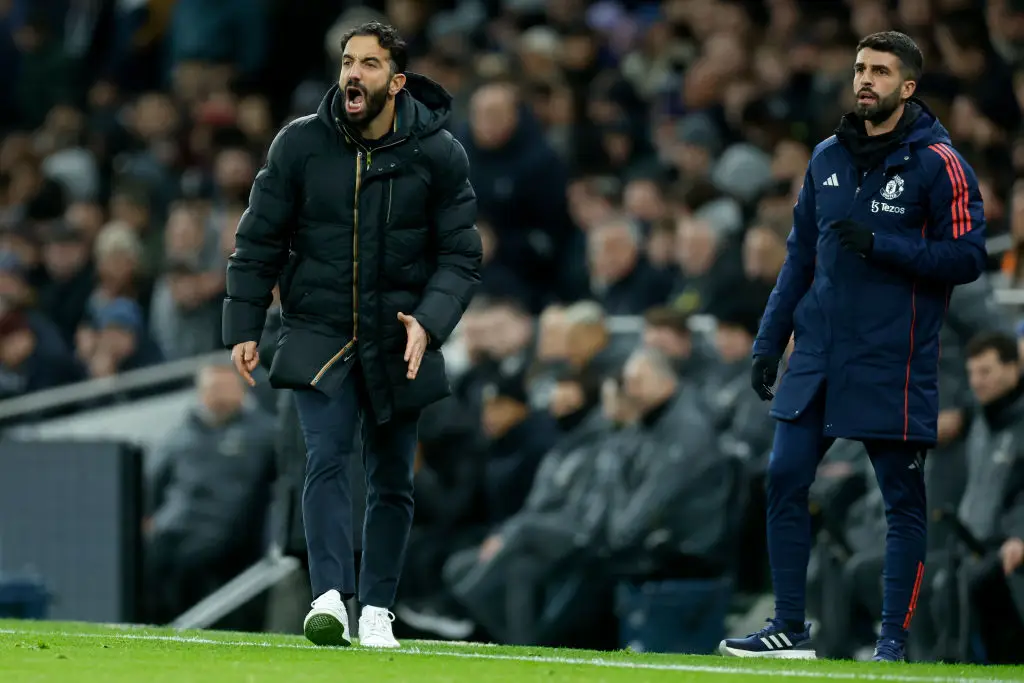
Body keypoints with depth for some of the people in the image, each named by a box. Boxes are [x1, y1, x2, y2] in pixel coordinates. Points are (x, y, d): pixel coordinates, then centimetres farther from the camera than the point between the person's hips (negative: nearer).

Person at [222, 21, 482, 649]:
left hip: (399, 345, 1)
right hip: (318, 337, -1)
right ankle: (330, 596, -25)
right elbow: (260, 241, 4)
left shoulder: (439, 155, -5)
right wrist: (245, 327, -2)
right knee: (327, 460, -17)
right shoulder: (300, 144, -3)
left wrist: (429, 321, -19)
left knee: (392, 481, 6)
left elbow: (461, 257, -3)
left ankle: (377, 608, 17)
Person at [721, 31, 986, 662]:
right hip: (818, 354, 6)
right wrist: (769, 340, 12)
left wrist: (880, 246, -18)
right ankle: (789, 628, 9)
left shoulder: (938, 164, -5)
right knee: (785, 480, 1)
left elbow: (967, 257, -10)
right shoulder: (828, 158, 12)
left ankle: (895, 638, 7)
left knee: (903, 498, 1)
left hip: (893, 364, -6)